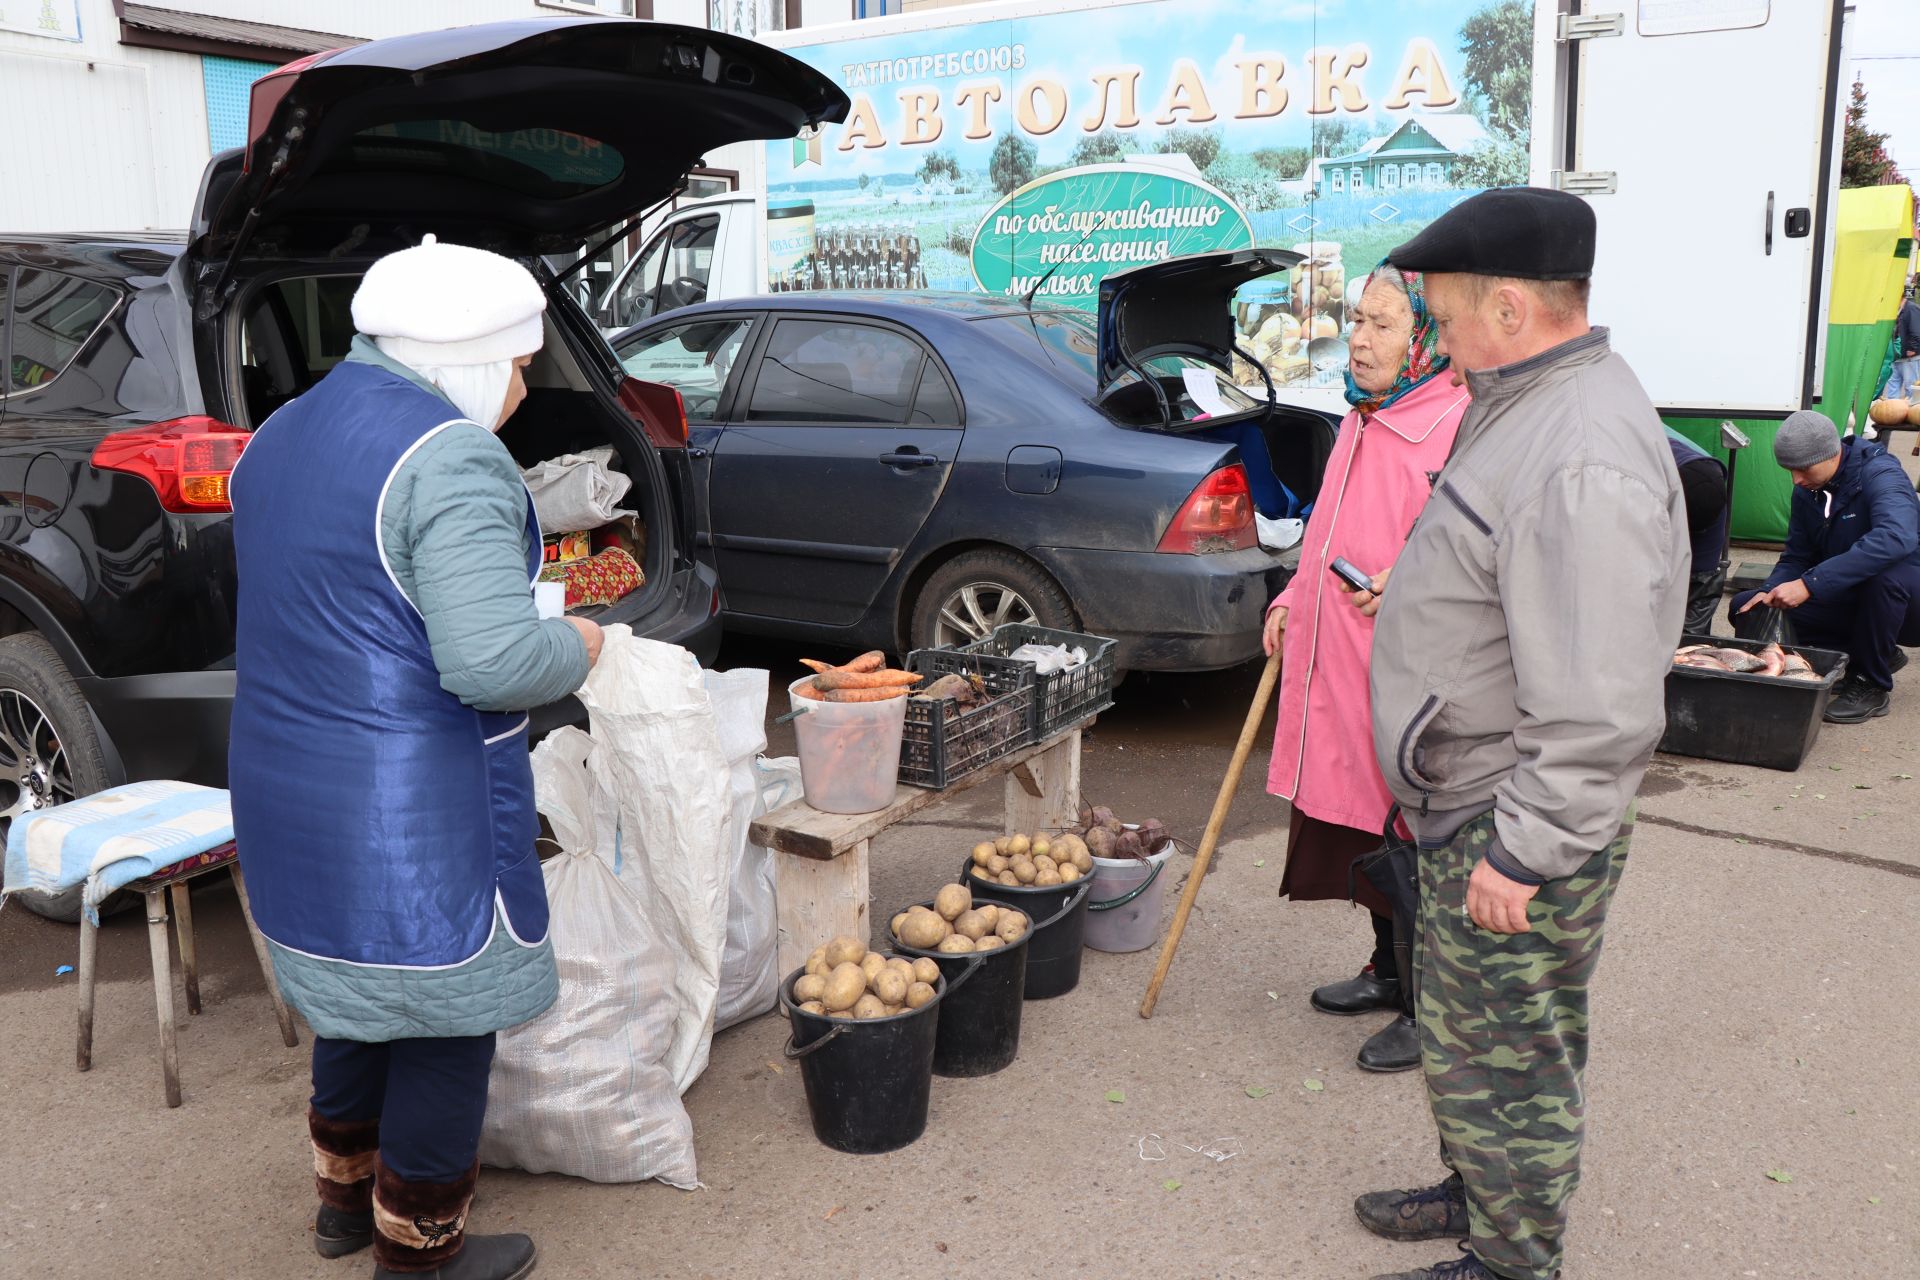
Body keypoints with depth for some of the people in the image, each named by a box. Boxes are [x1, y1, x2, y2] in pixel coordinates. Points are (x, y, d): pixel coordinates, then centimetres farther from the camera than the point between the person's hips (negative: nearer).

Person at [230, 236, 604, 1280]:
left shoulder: (281, 437, 10)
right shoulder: (449, 459, -20)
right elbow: (496, 662, -28)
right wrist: (579, 646, -10)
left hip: (285, 785, 9)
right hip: (411, 812, -9)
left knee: (357, 993, 25)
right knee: (444, 1017, 8)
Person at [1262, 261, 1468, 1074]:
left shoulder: (1458, 429, -18)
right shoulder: (1364, 420, 11)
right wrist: (1296, 600, 16)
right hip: (1338, 670, 9)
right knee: (1362, 832, 20)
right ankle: (1389, 973, 39)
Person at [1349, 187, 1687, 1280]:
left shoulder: (1579, 461, -28)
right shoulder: (1534, 405, 8)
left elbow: (1600, 710, -30)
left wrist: (1523, 852, -25)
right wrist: (1420, 598, 19)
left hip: (1517, 824, -11)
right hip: (1478, 804, 11)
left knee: (1504, 1058, 7)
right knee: (1468, 1033, 25)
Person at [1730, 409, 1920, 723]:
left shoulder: (1879, 474, -21)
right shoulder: (1806, 491, 1)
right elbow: (1796, 557, 4)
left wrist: (1810, 584, -44)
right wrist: (1770, 592, -19)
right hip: (1850, 603, 7)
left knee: (1887, 568, -40)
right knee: (1747, 610, -7)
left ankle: (1873, 685, -20)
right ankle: (1873, 655, 2)